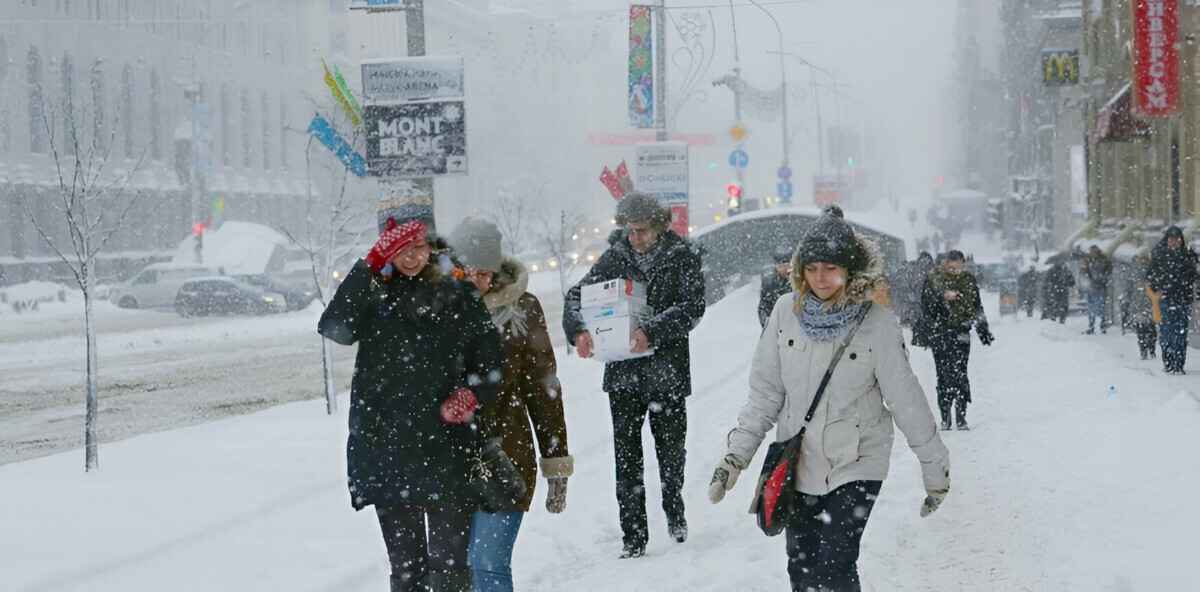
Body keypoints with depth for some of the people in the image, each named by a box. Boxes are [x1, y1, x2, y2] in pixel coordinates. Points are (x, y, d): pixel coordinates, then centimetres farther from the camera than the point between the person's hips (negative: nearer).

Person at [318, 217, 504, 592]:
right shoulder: (372, 297, 3)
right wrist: (372, 264, -22)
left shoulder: (458, 299, 3)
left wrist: (472, 394, -12)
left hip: (446, 452, -1)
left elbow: (491, 367, 9)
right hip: (385, 452, 1)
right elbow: (334, 328, -18)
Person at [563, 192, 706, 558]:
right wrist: (578, 330, -17)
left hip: (667, 372, -2)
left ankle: (674, 512, 38)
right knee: (626, 456, -1)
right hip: (622, 372, 2)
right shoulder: (615, 256, 3)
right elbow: (577, 295, 4)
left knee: (671, 448, 12)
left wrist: (652, 332, -27)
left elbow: (692, 308, -14)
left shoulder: (683, 256, -4)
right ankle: (633, 536, 4)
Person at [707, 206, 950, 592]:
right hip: (797, 464, 4)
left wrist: (935, 466, -1)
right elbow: (765, 393, 4)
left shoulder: (877, 323, -13)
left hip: (855, 466, -4)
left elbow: (906, 400, -6)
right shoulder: (786, 313, -4)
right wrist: (736, 454, -1)